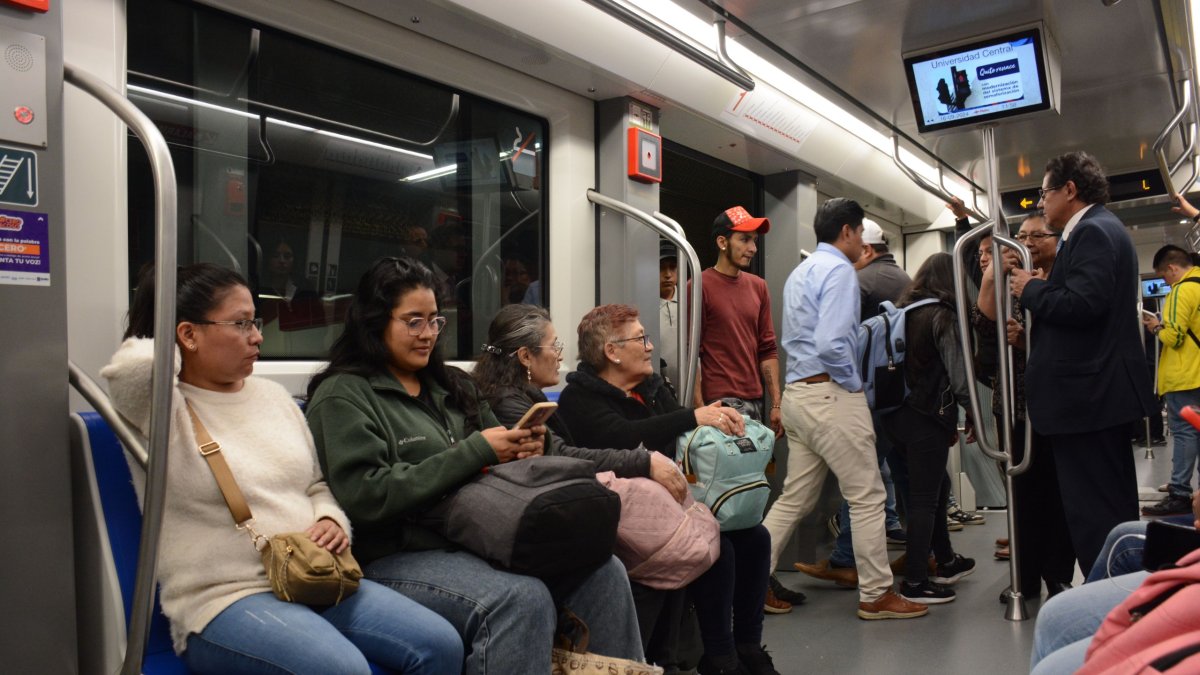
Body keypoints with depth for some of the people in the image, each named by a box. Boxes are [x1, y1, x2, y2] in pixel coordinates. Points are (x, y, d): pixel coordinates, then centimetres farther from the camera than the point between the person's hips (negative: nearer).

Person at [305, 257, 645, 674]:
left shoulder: (450, 384, 17)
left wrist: (519, 450, -3)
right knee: (523, 599, -33)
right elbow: (367, 498, -17)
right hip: (399, 556, -6)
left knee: (602, 569, -15)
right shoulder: (343, 396, -4)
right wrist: (475, 453, -18)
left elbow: (495, 466, 22)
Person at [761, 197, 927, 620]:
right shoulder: (839, 270, -11)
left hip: (797, 392, 9)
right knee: (867, 497, 3)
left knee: (795, 497, 13)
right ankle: (876, 596, 14)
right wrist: (854, 383, -9)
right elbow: (832, 343, -23)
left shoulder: (800, 272, 18)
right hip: (831, 395, -9)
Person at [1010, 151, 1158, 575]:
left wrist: (1031, 290, -12)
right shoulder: (1098, 230, 19)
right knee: (1113, 507, 19)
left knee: (1093, 512, -7)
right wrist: (1043, 289, 8)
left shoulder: (1093, 231, -13)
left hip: (1087, 396, -12)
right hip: (1101, 394, 12)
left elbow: (1083, 303, -27)